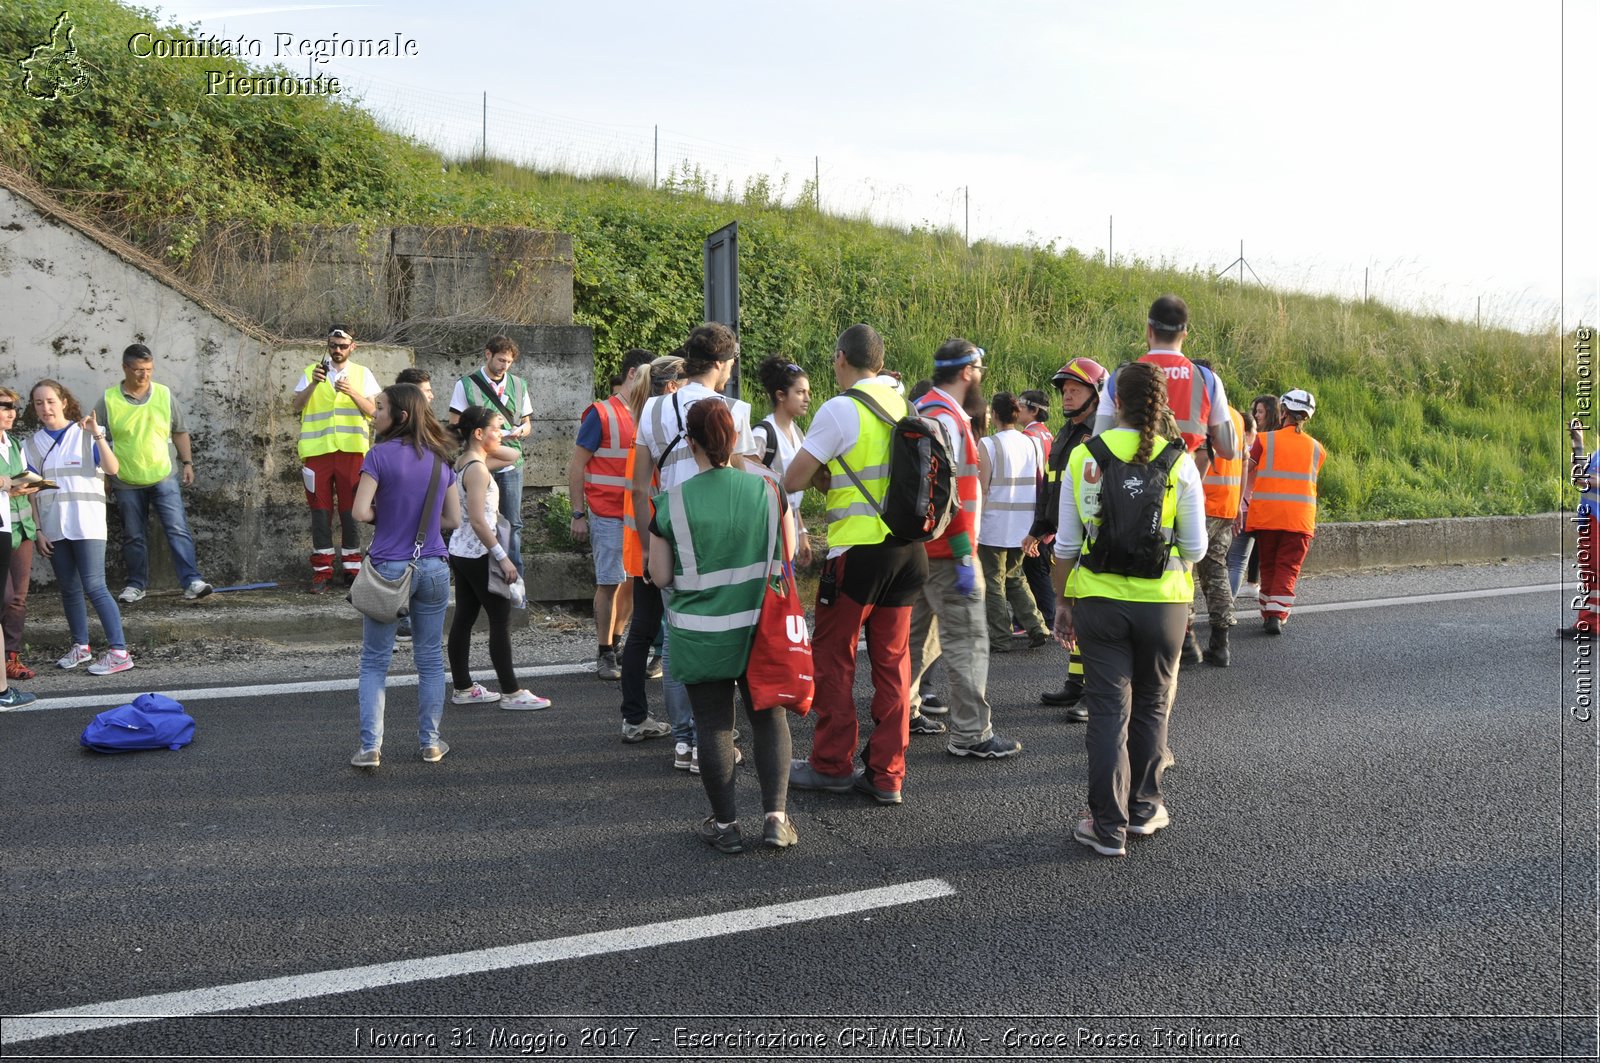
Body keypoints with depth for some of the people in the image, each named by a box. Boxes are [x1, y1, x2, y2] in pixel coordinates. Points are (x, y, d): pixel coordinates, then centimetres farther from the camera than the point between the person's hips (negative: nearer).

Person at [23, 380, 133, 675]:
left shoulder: (85, 435, -1)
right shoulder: (32, 444, 8)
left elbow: (112, 469, -15)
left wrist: (97, 435, -26)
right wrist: (38, 530, 3)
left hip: (87, 525, -4)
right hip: (54, 528, 4)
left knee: (94, 587, -10)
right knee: (70, 589, 9)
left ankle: (119, 652, -10)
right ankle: (80, 646, 20)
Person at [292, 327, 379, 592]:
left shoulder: (362, 374, 10)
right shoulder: (311, 372, 11)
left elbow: (372, 411, 1)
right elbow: (297, 406, -1)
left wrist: (352, 392, -15)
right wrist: (314, 383, -16)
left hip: (351, 450, 0)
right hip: (317, 450, 0)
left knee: (350, 509, 2)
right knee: (320, 509, 1)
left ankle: (351, 568, 10)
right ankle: (322, 571, 4)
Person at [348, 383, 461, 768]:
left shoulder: (380, 455, -10)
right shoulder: (440, 459, 4)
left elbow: (360, 511, -16)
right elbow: (453, 519, 5)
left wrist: (385, 517, 4)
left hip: (388, 568, -4)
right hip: (433, 569, 4)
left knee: (374, 662, 7)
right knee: (430, 659, 13)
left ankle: (370, 747, 4)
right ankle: (431, 742, 19)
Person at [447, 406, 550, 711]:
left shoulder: (463, 461, 10)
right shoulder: (477, 469, -18)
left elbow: (511, 456, 23)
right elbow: (478, 520, -23)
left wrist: (491, 444, 7)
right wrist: (503, 558, -22)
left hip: (460, 551, 10)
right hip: (478, 555, -10)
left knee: (464, 618, 13)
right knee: (501, 620, -3)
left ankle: (462, 688, 20)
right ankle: (511, 692, 3)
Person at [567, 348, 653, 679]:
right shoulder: (602, 414, -6)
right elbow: (576, 466, -5)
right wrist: (578, 514, -9)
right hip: (608, 515, -5)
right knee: (609, 584, -1)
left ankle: (615, 643, 25)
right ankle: (605, 655, 10)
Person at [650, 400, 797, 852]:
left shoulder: (671, 501, -10)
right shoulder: (766, 488, -4)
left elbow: (660, 576, -6)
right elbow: (787, 556, 6)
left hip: (700, 633, -1)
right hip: (759, 628, 2)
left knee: (714, 725, 10)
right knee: (769, 717, 14)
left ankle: (725, 823, 15)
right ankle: (776, 816, 7)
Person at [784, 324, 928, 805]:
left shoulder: (839, 410, -12)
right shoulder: (902, 405, 8)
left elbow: (792, 480, -10)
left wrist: (820, 476, 10)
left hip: (858, 549, -6)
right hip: (907, 547, 6)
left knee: (832, 656, 9)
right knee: (892, 660, 11)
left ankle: (831, 765, 19)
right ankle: (887, 775, 16)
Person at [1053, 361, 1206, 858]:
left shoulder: (1084, 456, -5)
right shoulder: (1179, 462, -6)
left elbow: (1067, 543, -1)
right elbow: (1195, 548, -2)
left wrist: (1062, 601, 10)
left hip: (1099, 598, 0)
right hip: (1163, 600, 0)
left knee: (1108, 709, 7)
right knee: (1151, 705, 18)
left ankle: (1108, 826, 10)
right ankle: (1144, 807, 31)